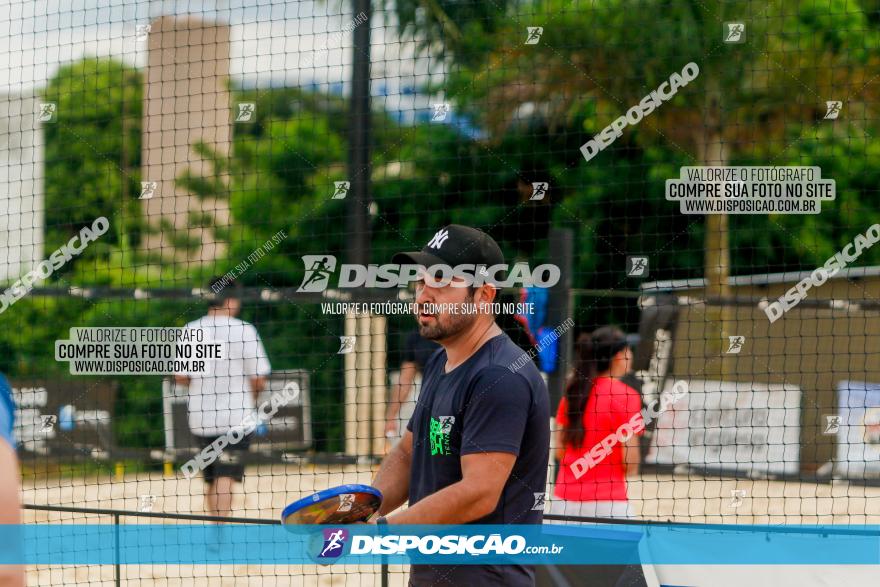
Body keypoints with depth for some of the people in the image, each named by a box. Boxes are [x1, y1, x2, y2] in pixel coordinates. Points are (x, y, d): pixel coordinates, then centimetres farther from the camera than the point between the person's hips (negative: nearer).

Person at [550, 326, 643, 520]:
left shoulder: (572, 390, 8)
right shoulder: (626, 396, -8)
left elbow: (559, 451, 9)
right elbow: (630, 462, -10)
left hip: (564, 501, 6)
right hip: (607, 502, -6)